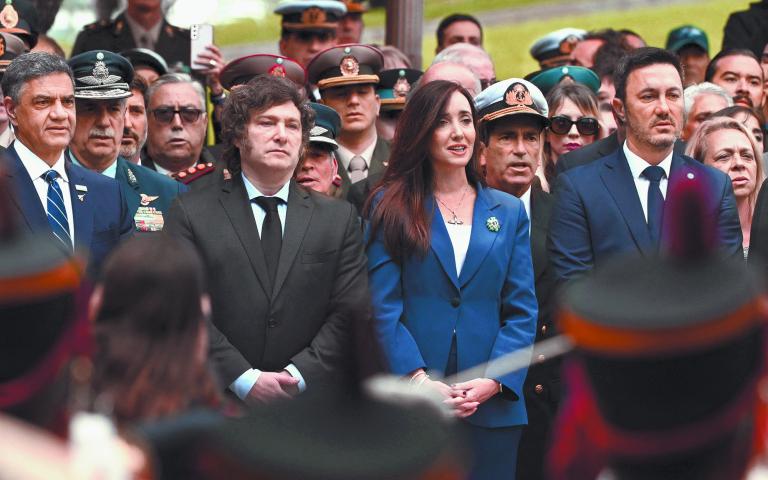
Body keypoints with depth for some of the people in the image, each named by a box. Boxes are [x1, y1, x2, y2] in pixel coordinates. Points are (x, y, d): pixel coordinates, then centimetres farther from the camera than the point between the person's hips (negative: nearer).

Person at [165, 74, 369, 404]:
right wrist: (243, 378, -15)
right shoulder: (191, 213, 3)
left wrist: (298, 375, -12)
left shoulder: (339, 218, 9)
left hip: (312, 406, 2)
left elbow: (349, 314, 2)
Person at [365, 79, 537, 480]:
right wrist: (418, 379, -15)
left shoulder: (509, 212, 12)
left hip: (493, 406, 2)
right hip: (410, 405, -2)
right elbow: (383, 307, -3)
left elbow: (522, 311, 6)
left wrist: (494, 381, -9)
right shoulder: (392, 206, 5)